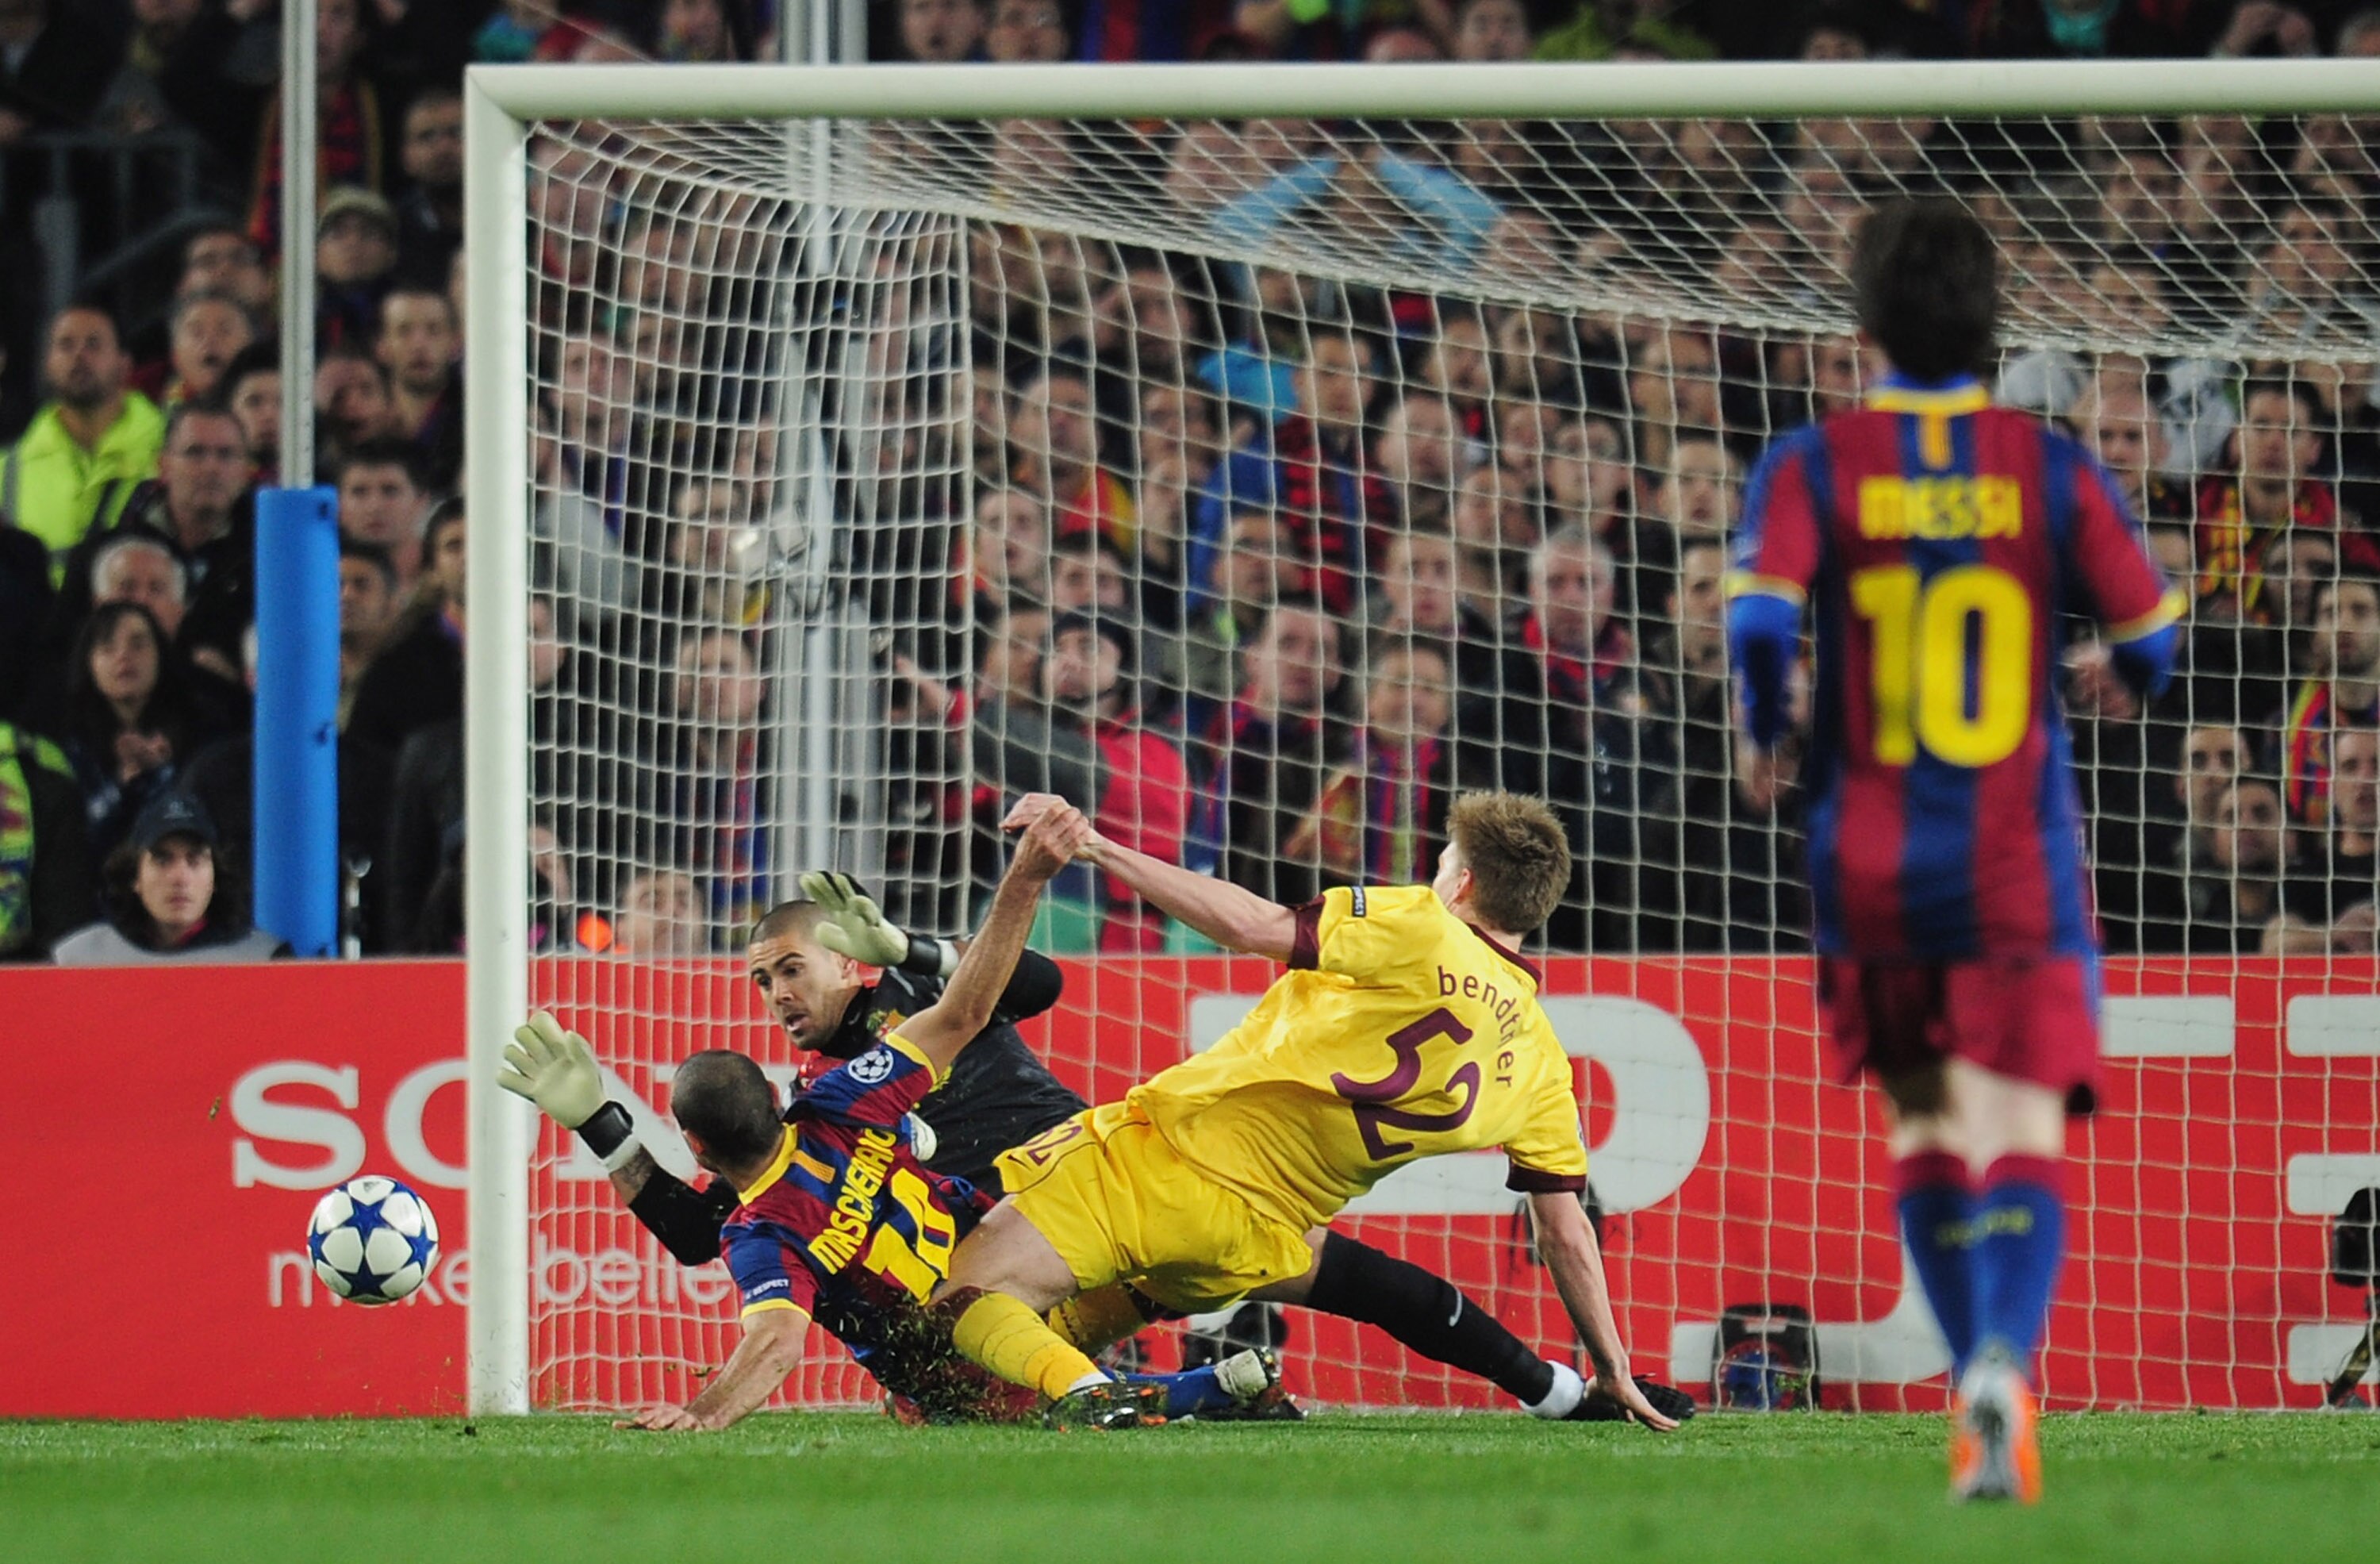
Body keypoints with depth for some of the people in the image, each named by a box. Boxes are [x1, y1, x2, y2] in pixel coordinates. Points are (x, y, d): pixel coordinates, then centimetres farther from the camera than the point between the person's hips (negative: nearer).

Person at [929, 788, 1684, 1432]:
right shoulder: (1540, 1063, 7)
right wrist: (1613, 1371, 20)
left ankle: (1083, 1391, -34)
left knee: (965, 1295, -10)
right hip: (1253, 1241, 6)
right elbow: (1565, 1232, 10)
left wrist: (1099, 848, -15)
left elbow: (1254, 926, -18)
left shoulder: (1418, 928, -9)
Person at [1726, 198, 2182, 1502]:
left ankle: (1980, 1385, 19)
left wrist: (1760, 738, 1)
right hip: (2018, 859, -1)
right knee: (2019, 1143, -7)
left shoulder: (1812, 465, -3)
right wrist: (2117, 679, 26)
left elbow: (1760, 609, -18)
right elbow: (2150, 631, 1)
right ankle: (2004, 1363, -32)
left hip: (1868, 856, 1)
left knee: (1923, 1126, 20)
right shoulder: (2050, 469, -1)